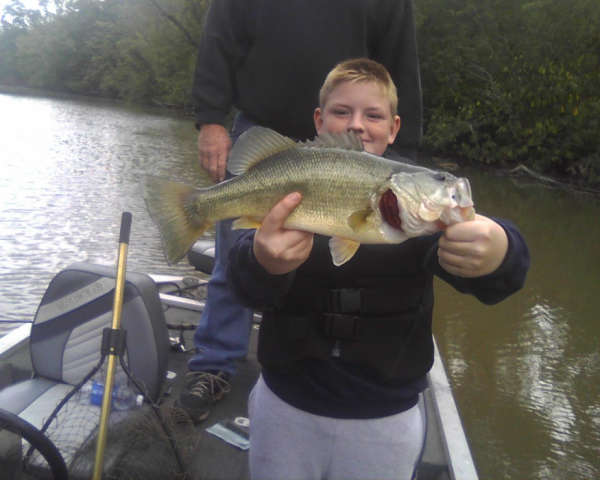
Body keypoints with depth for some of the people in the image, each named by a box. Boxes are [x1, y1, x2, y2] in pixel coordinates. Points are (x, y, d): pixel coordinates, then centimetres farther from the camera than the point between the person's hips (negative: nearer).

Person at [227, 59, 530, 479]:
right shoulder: (288, 189, -7)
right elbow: (249, 289, -22)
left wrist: (497, 254, -48)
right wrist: (264, 264, -46)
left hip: (387, 419, 0)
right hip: (286, 405, 1)